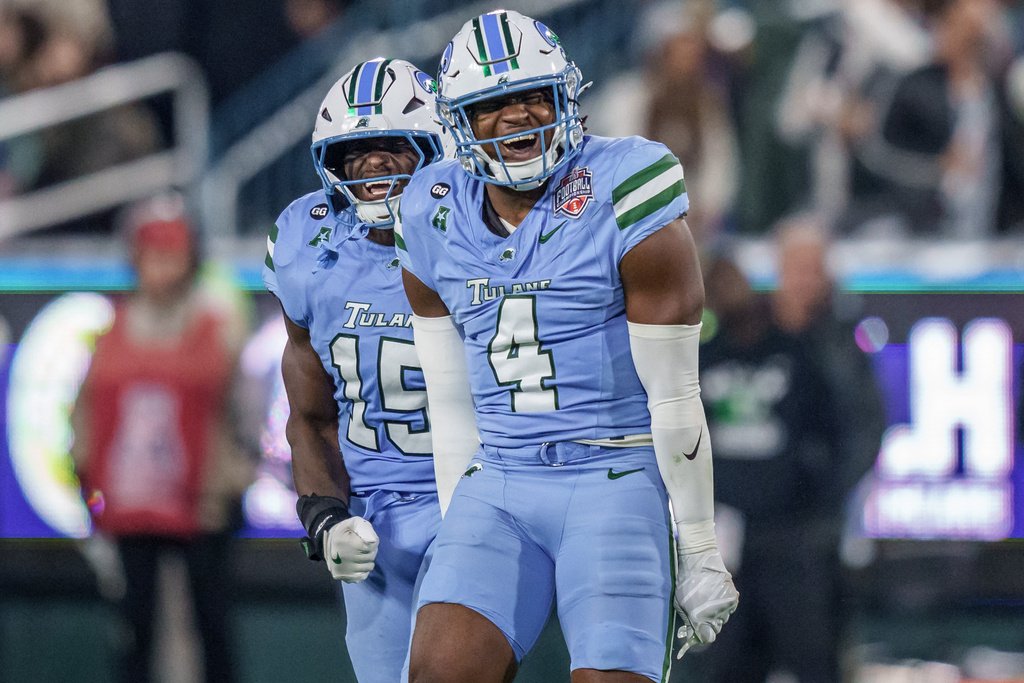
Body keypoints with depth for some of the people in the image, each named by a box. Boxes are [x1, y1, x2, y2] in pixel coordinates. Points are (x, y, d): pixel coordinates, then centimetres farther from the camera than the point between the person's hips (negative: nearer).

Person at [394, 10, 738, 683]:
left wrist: (701, 552, -7)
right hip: (499, 487, 5)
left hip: (619, 477, -5)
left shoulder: (624, 199, -10)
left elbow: (674, 398, -9)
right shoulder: (438, 222, 7)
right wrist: (460, 540, 12)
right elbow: (452, 406, 13)